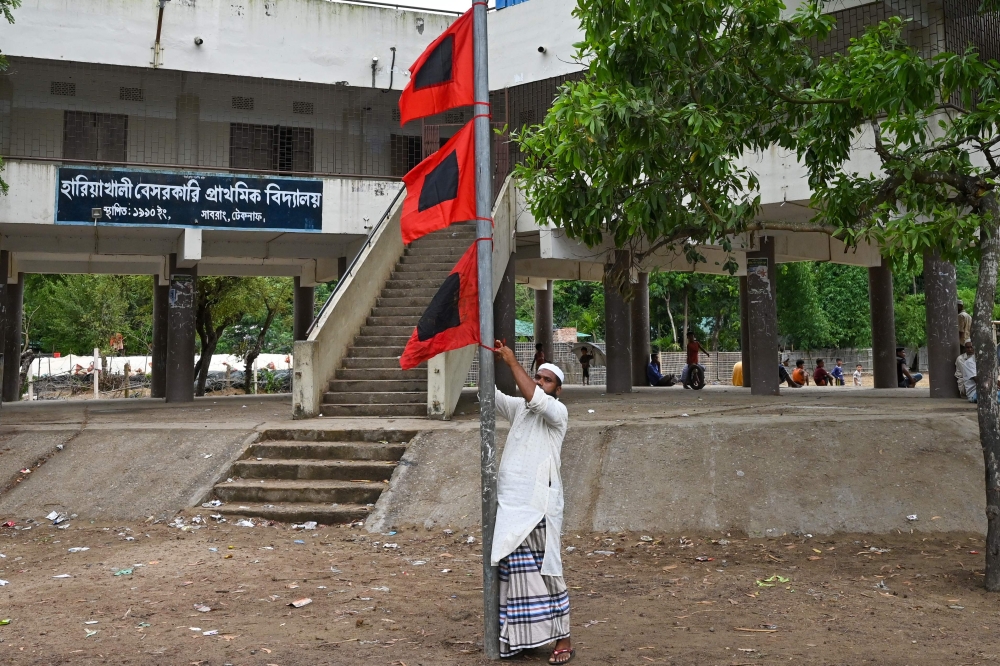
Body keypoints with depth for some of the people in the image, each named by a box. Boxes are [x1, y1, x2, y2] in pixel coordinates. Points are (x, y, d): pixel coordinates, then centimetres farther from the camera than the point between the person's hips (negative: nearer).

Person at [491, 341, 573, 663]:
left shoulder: (557, 412, -1)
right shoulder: (518, 408, 16)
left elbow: (534, 398, -19)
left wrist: (513, 362, -13)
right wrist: (493, 362, -6)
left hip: (538, 506, -5)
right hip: (509, 504, 6)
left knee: (546, 573, -2)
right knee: (513, 572, 8)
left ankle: (562, 640, 7)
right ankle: (517, 636, 16)